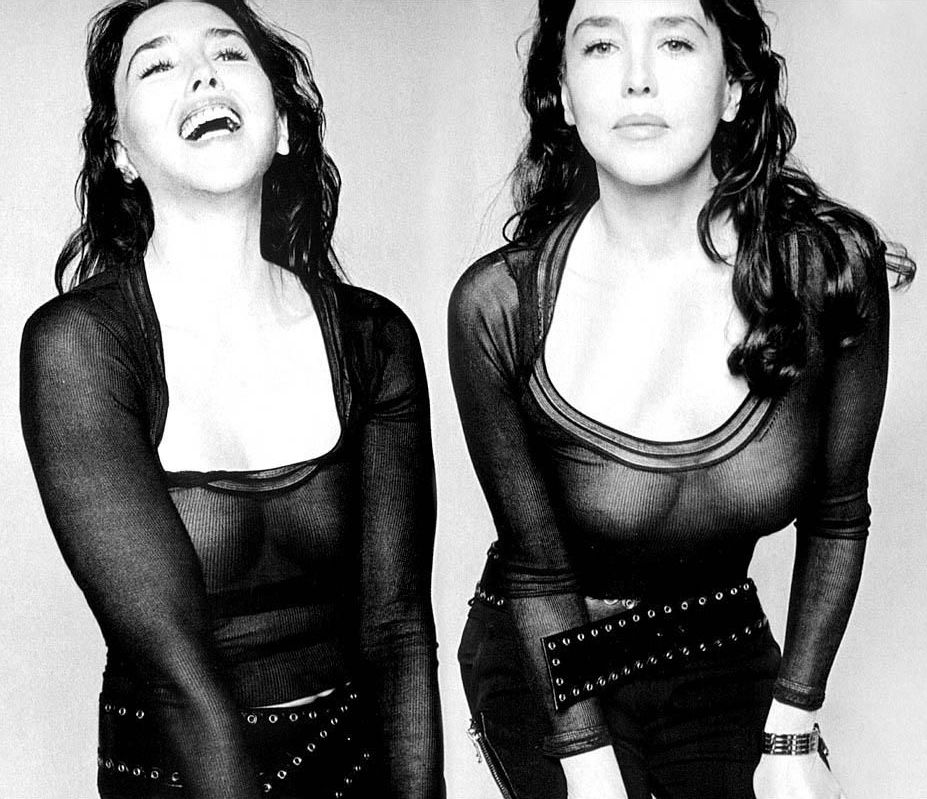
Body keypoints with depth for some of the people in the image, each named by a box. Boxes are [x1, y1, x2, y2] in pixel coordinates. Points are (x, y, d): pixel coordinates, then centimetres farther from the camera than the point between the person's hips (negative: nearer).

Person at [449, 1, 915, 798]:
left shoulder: (832, 267, -17)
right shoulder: (498, 306, -21)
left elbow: (836, 518, -4)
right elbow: (536, 569, -11)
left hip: (727, 652, 2)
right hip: (545, 671, -2)